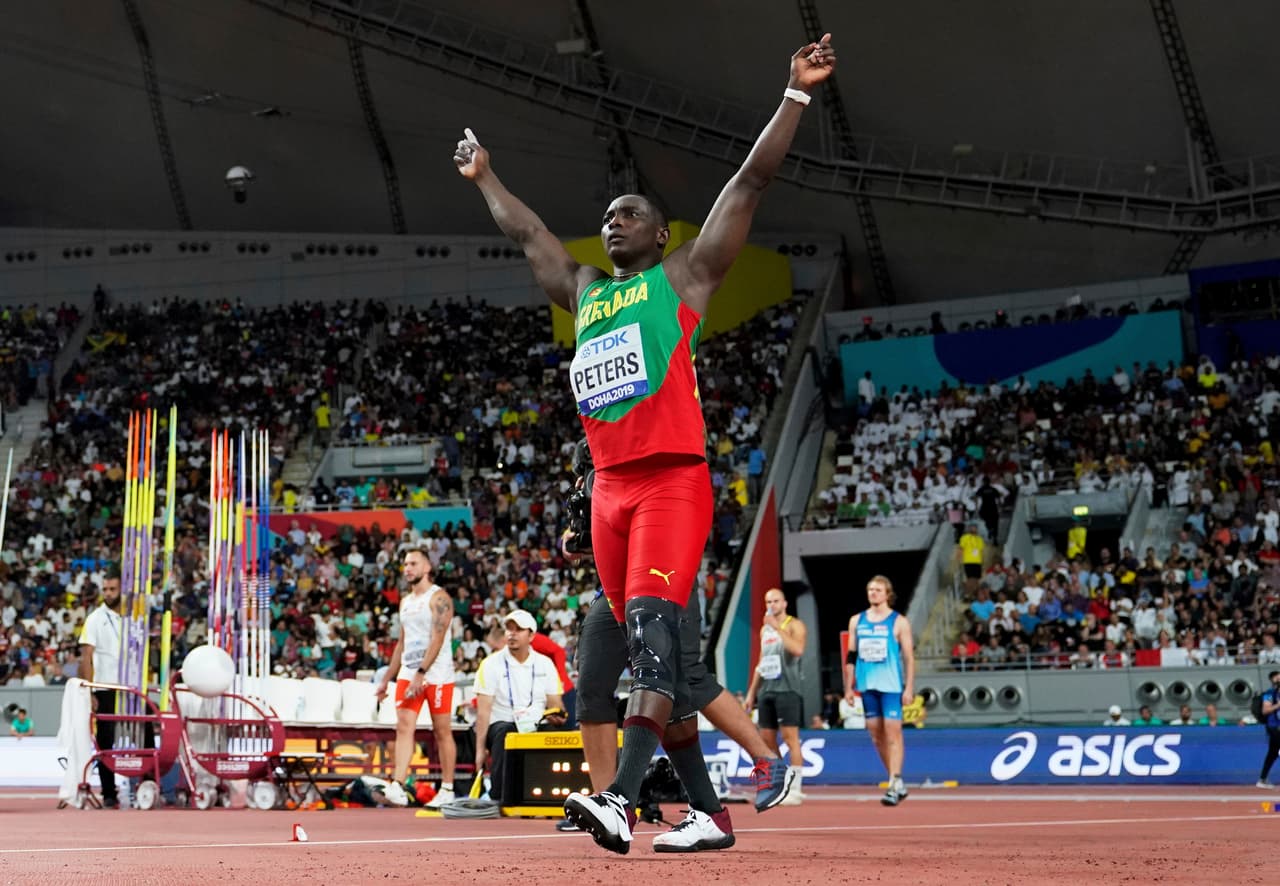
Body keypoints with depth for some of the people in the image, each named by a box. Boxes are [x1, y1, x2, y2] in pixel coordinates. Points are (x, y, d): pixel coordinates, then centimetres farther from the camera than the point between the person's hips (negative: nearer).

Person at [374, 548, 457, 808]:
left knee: (442, 732, 1)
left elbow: (437, 639, -16)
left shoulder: (439, 598, -6)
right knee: (404, 727, -7)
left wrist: (421, 673, -23)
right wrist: (385, 680, 20)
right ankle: (397, 786, -17)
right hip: (408, 673, 7)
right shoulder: (405, 602, 17)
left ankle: (447, 790, 7)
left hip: (437, 675, -7)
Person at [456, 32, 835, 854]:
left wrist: (796, 97, -2)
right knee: (644, 642, 7)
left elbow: (751, 184, 3)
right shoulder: (584, 291, 23)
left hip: (673, 479, -7)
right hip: (610, 486, 7)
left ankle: (622, 800, -32)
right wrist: (483, 177, 47)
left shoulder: (683, 275, 8)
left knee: (653, 628, -19)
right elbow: (527, 231, 38)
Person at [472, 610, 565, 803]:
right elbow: (483, 710, -4)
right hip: (501, 725, -2)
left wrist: (557, 716, -16)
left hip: (537, 727, 2)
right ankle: (498, 797, -33)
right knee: (504, 732, -38)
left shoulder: (545, 664, 12)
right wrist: (480, 749, -13)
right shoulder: (491, 664, 3)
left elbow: (556, 705, 11)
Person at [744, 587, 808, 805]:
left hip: (788, 688, -7)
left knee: (790, 737, -10)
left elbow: (798, 649, -21)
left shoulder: (794, 625, -1)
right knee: (767, 739, 6)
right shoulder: (764, 629, 19)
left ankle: (795, 789, -9)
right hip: (766, 689, 7)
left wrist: (777, 627, -21)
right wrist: (751, 692, 20)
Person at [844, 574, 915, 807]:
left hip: (891, 685, -5)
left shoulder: (899, 622, 1)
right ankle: (897, 782, 18)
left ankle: (894, 785, -13)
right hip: (867, 686, 5)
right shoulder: (857, 621, 12)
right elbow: (851, 656, 14)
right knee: (876, 735, 7)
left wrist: (909, 688, -9)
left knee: (892, 732, -10)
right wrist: (848, 687, 9)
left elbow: (909, 657, -2)